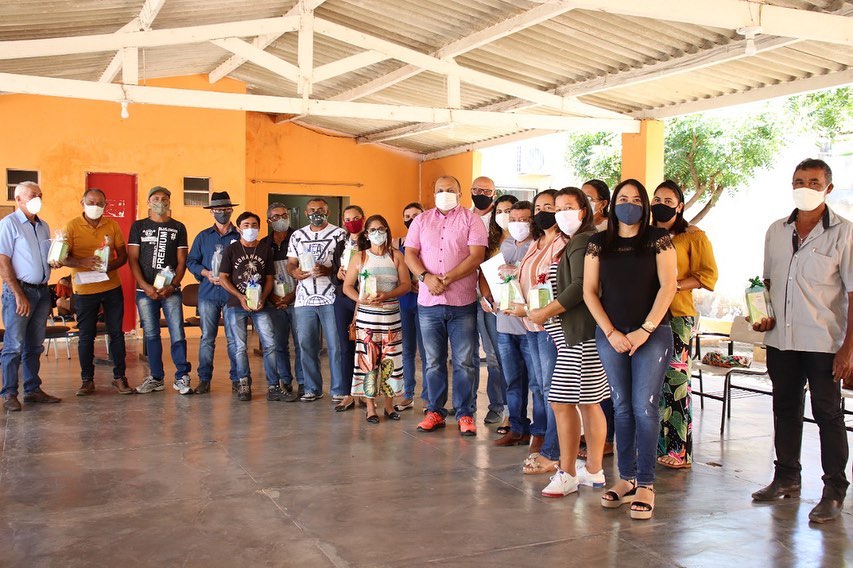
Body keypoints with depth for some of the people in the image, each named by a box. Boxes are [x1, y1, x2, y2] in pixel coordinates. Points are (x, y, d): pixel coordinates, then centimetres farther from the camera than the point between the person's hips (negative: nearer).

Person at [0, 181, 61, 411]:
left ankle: (33, 390, 18)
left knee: (35, 346, 11)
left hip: (42, 291, 7)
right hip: (19, 291, -6)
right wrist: (19, 295, -17)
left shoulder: (43, 226, 15)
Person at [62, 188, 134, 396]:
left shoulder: (112, 225, 5)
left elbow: (123, 255, 7)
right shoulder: (72, 226, -2)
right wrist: (84, 262, -24)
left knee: (116, 332, 5)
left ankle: (119, 377, 14)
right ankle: (87, 380, 15)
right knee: (86, 336, 4)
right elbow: (63, 257, -6)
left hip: (112, 287, 2)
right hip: (85, 290, -2)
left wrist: (110, 266, -14)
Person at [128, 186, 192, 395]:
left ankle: (181, 377, 0)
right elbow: (132, 259, 3)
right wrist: (146, 286, -9)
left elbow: (182, 261, 5)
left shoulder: (178, 227, 8)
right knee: (151, 335, 5)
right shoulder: (138, 226, 9)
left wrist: (171, 286, -8)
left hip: (171, 290, -1)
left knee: (177, 333, -7)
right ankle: (156, 377, 14)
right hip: (145, 290, 1)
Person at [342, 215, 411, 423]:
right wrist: (361, 299, -15)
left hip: (391, 315, 1)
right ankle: (370, 407, 6)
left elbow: (406, 284, 1)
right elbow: (347, 286, 4)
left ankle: (389, 405, 15)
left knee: (390, 360, 3)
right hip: (367, 315, -1)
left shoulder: (396, 256, 7)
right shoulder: (359, 257, 5)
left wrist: (386, 295, -15)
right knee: (368, 360, -2)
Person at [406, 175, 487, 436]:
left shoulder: (471, 220, 2)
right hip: (428, 303, 3)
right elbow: (410, 253, 5)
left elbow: (476, 256, -8)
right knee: (434, 362, 10)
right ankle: (435, 412, 19)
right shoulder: (421, 221, 13)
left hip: (462, 303, -3)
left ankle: (465, 414, 10)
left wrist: (446, 279, -16)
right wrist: (426, 277, -13)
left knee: (464, 362, 1)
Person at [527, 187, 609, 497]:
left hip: (578, 334, -11)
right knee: (589, 403, 13)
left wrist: (546, 312, -16)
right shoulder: (573, 242, 22)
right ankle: (593, 471, 21)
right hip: (578, 333, 11)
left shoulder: (582, 242, -10)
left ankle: (567, 474, -1)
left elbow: (580, 287, -21)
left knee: (562, 402, -8)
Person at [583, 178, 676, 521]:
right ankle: (627, 478, 15)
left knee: (644, 406, -6)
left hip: (652, 334, -3)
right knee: (622, 407, 7)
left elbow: (668, 287, -4)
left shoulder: (658, 239, 2)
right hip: (610, 335, 3)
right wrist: (611, 332, -4)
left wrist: (645, 331, -11)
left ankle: (645, 485, 1)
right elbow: (589, 291, 5)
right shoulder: (599, 243, 8)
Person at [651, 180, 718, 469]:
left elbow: (709, 275, -3)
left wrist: (677, 285, -16)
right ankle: (656, 445, 15)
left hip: (678, 315, -5)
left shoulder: (694, 236, 3)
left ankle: (680, 450, 1)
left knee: (675, 382, -7)